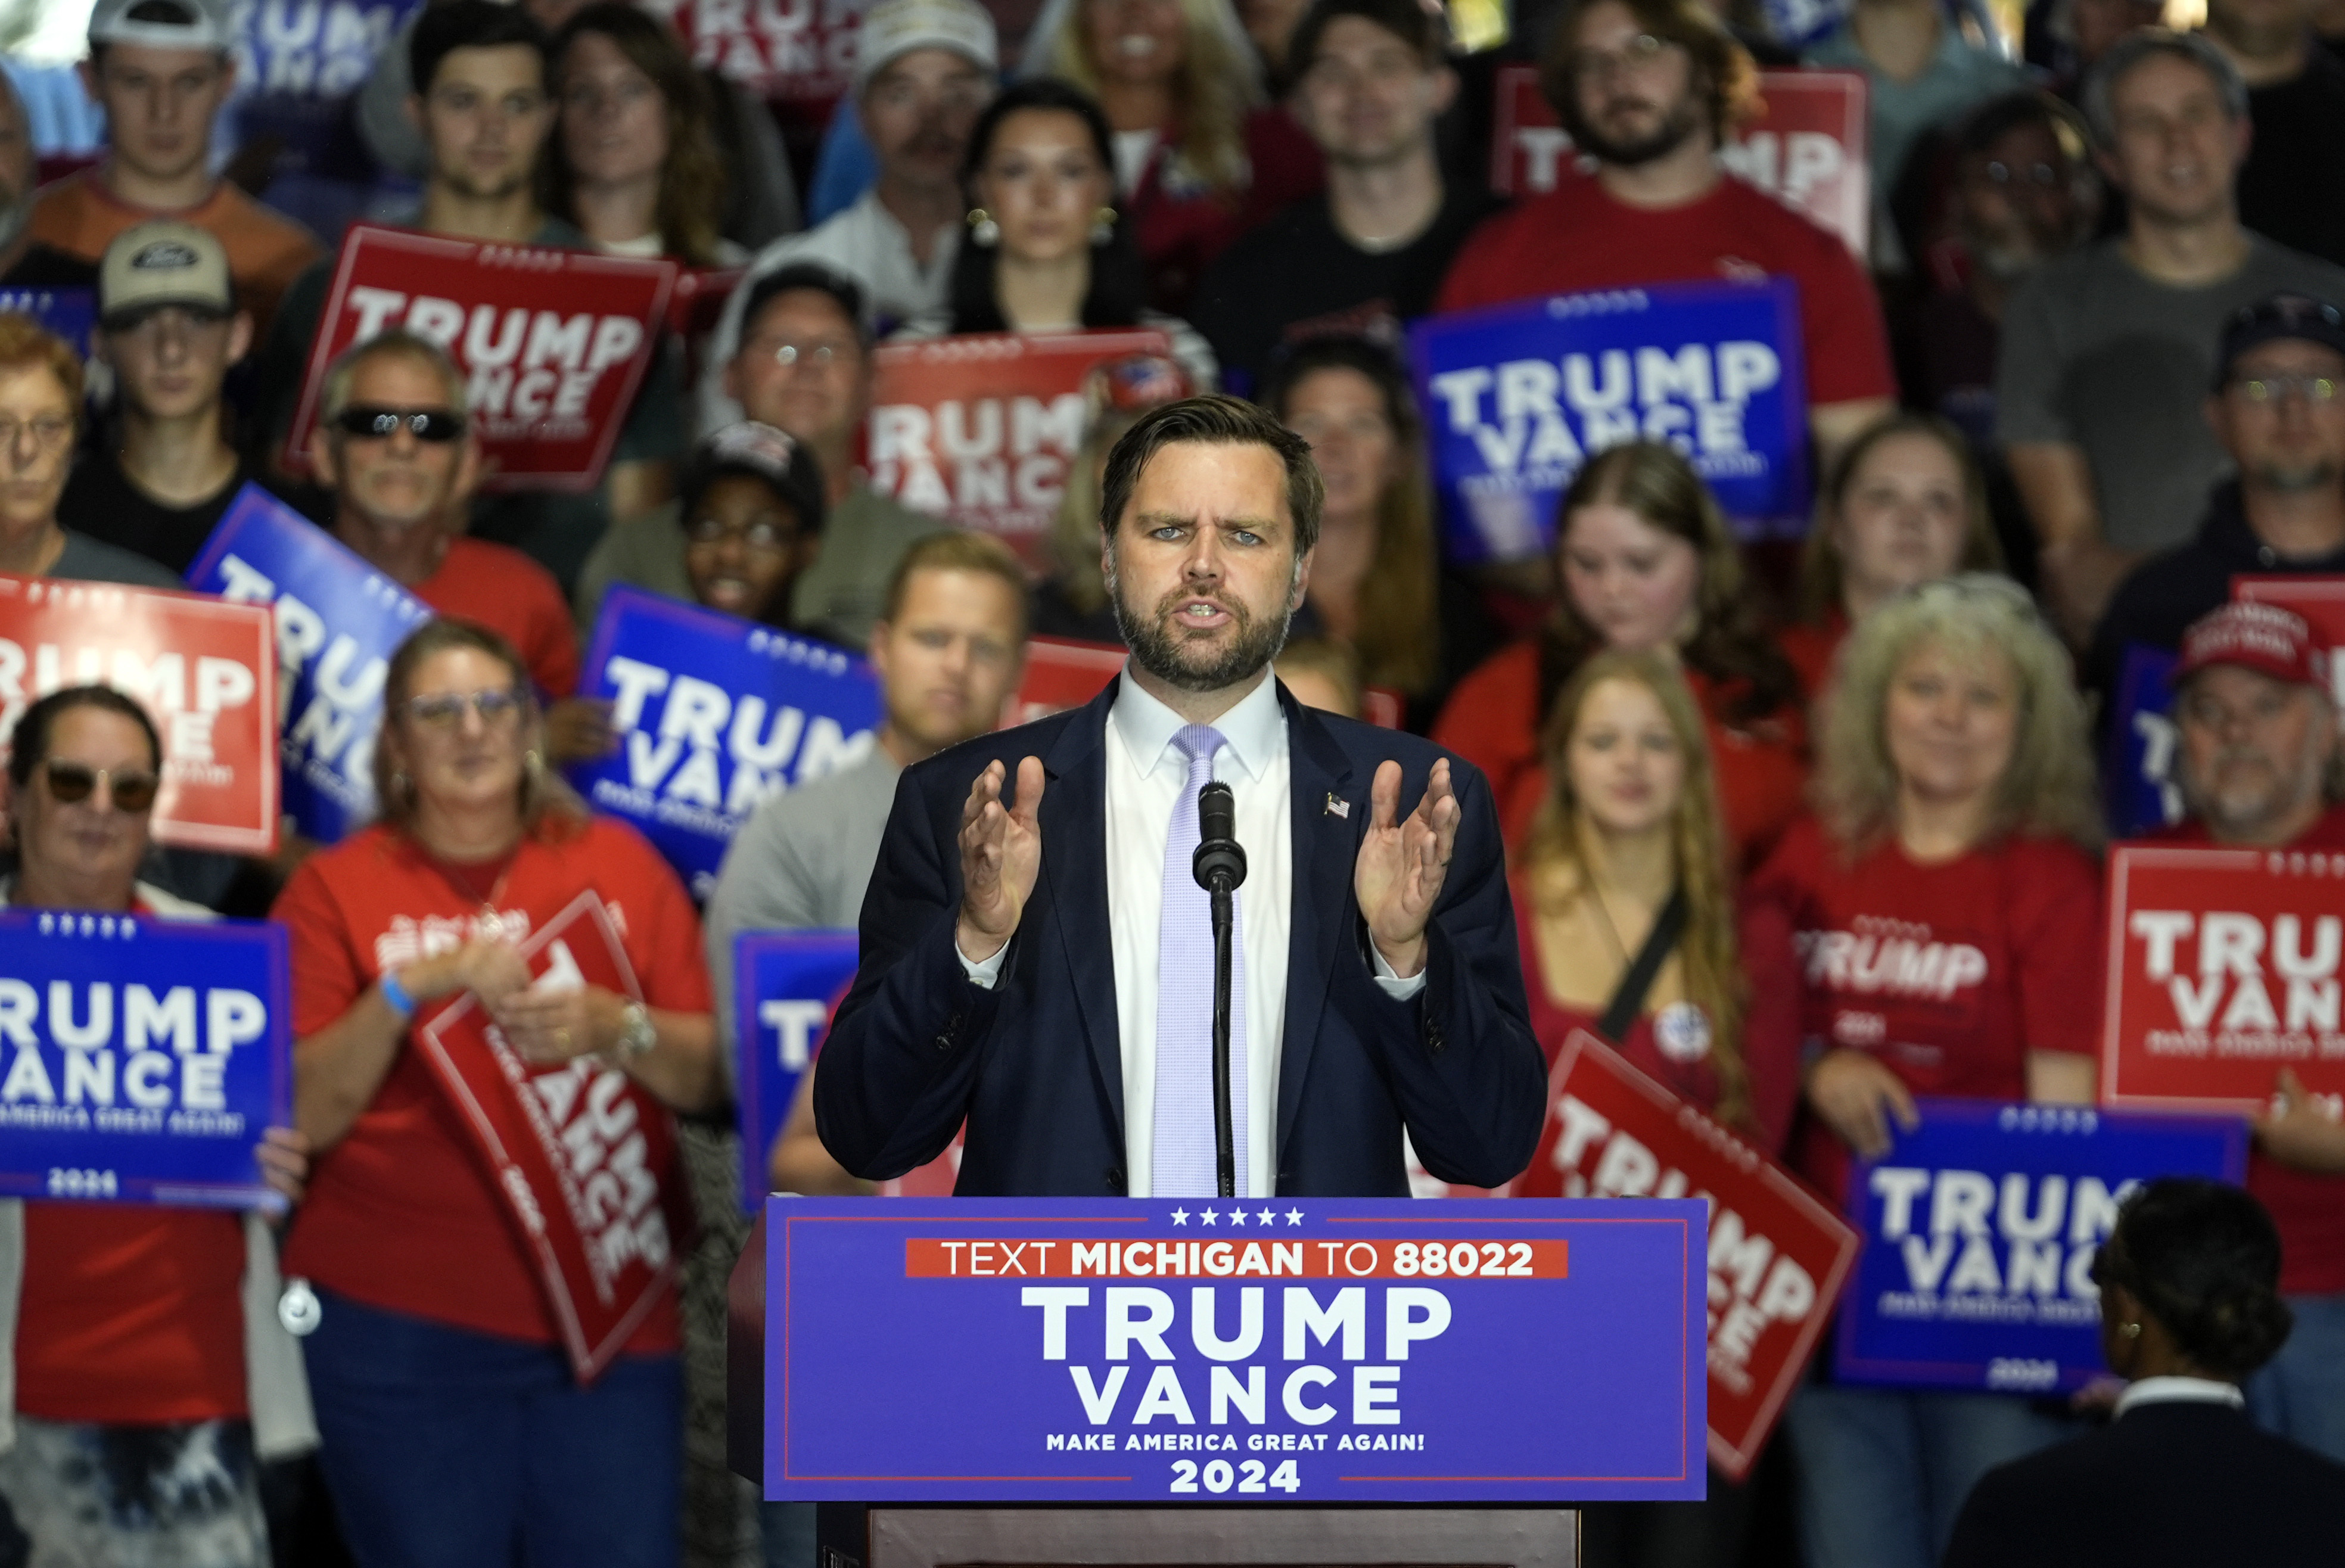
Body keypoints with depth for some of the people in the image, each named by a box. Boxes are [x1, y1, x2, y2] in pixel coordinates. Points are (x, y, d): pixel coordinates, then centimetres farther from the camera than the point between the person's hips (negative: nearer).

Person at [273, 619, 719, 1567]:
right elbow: (303, 1116, -4)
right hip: (402, 1332, -2)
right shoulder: (338, 888, 3)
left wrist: (618, 1028, -13)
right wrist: (409, 988, -16)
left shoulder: (618, 864, 9)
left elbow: (712, 1079, 6)